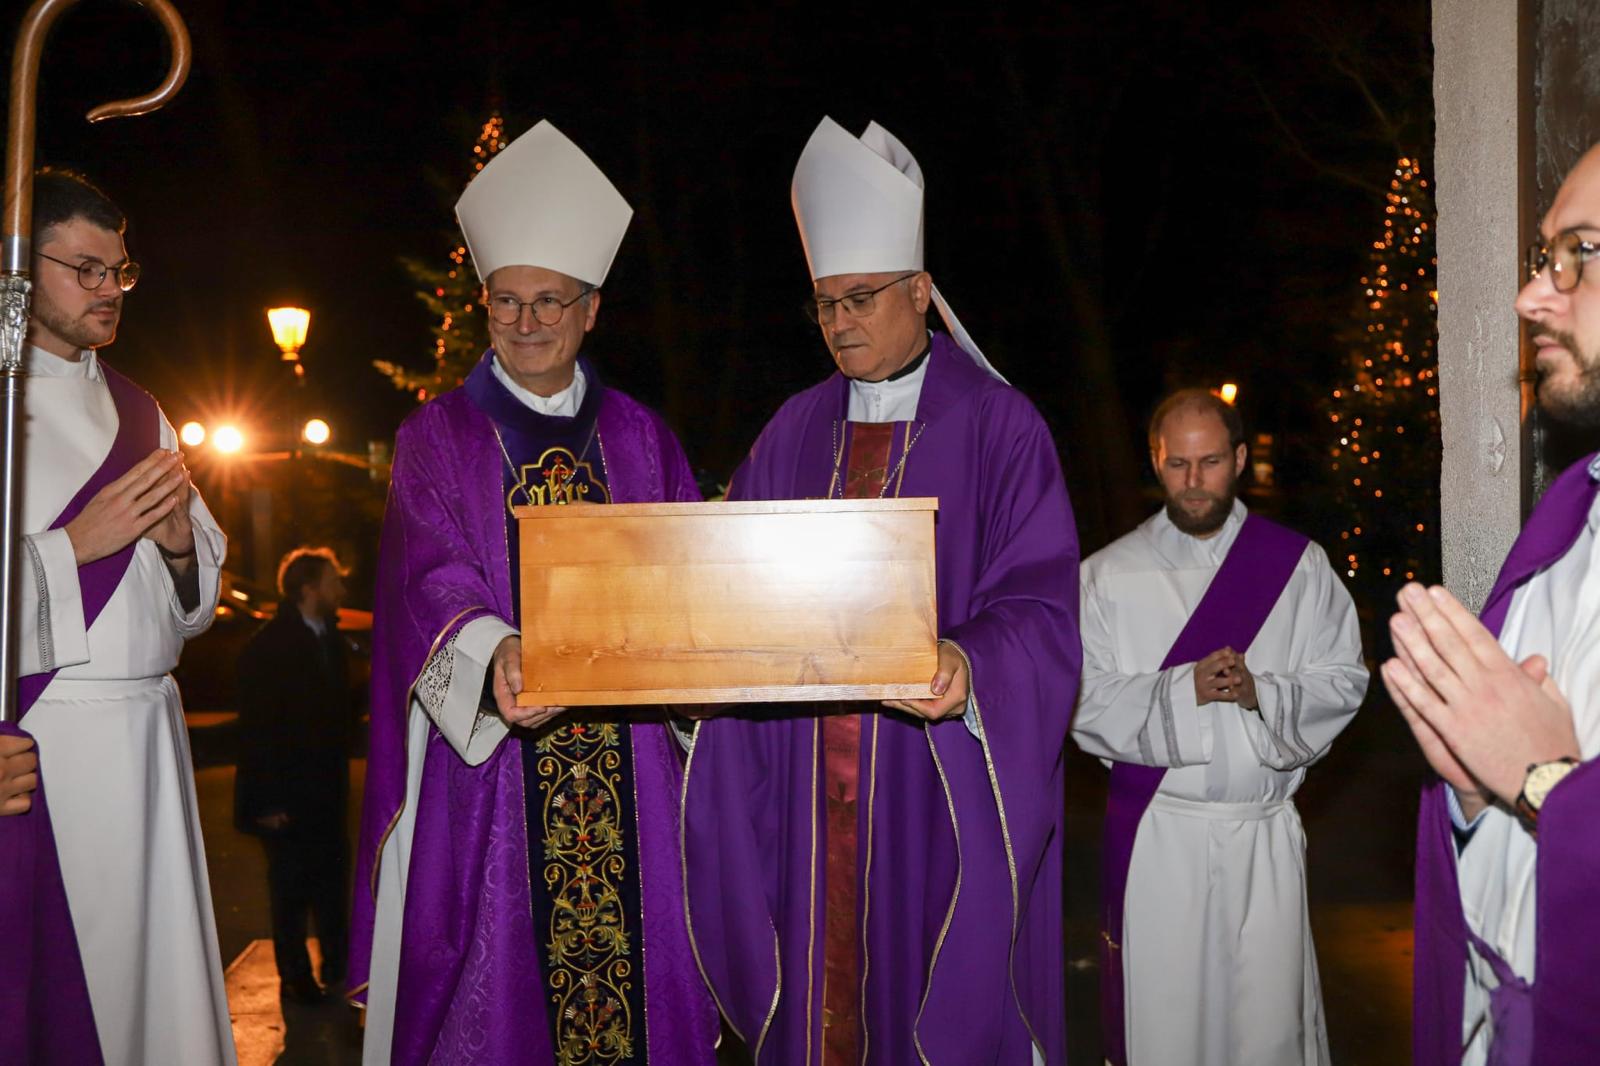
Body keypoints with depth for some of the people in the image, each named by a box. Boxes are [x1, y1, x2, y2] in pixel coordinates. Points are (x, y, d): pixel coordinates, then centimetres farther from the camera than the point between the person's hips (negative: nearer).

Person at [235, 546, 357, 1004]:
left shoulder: (332, 638, 6)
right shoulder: (267, 648, -14)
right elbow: (256, 729, -15)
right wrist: (267, 803, -16)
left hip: (326, 790, 6)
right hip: (286, 795, -6)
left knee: (332, 881, 13)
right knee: (291, 890, 5)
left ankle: (337, 965, 28)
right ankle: (296, 979, 18)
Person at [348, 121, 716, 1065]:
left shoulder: (640, 437, 13)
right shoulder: (439, 437, 5)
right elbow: (431, 577, -9)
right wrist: (492, 651, -30)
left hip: (628, 766, 2)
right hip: (489, 766, -2)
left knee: (640, 972, 3)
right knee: (494, 984, 0)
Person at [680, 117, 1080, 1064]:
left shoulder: (998, 426, -3)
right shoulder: (793, 434, 11)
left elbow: (1039, 606, -9)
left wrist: (968, 667, -28)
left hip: (938, 784, -4)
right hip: (808, 786, 4)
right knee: (818, 986, 10)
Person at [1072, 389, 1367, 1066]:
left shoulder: (1297, 564, 5)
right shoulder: (1109, 573, 2)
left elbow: (1344, 680, 4)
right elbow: (1082, 700, -3)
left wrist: (1261, 692, -14)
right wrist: (1185, 687, -16)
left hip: (1265, 837, 1)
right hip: (1154, 835, -1)